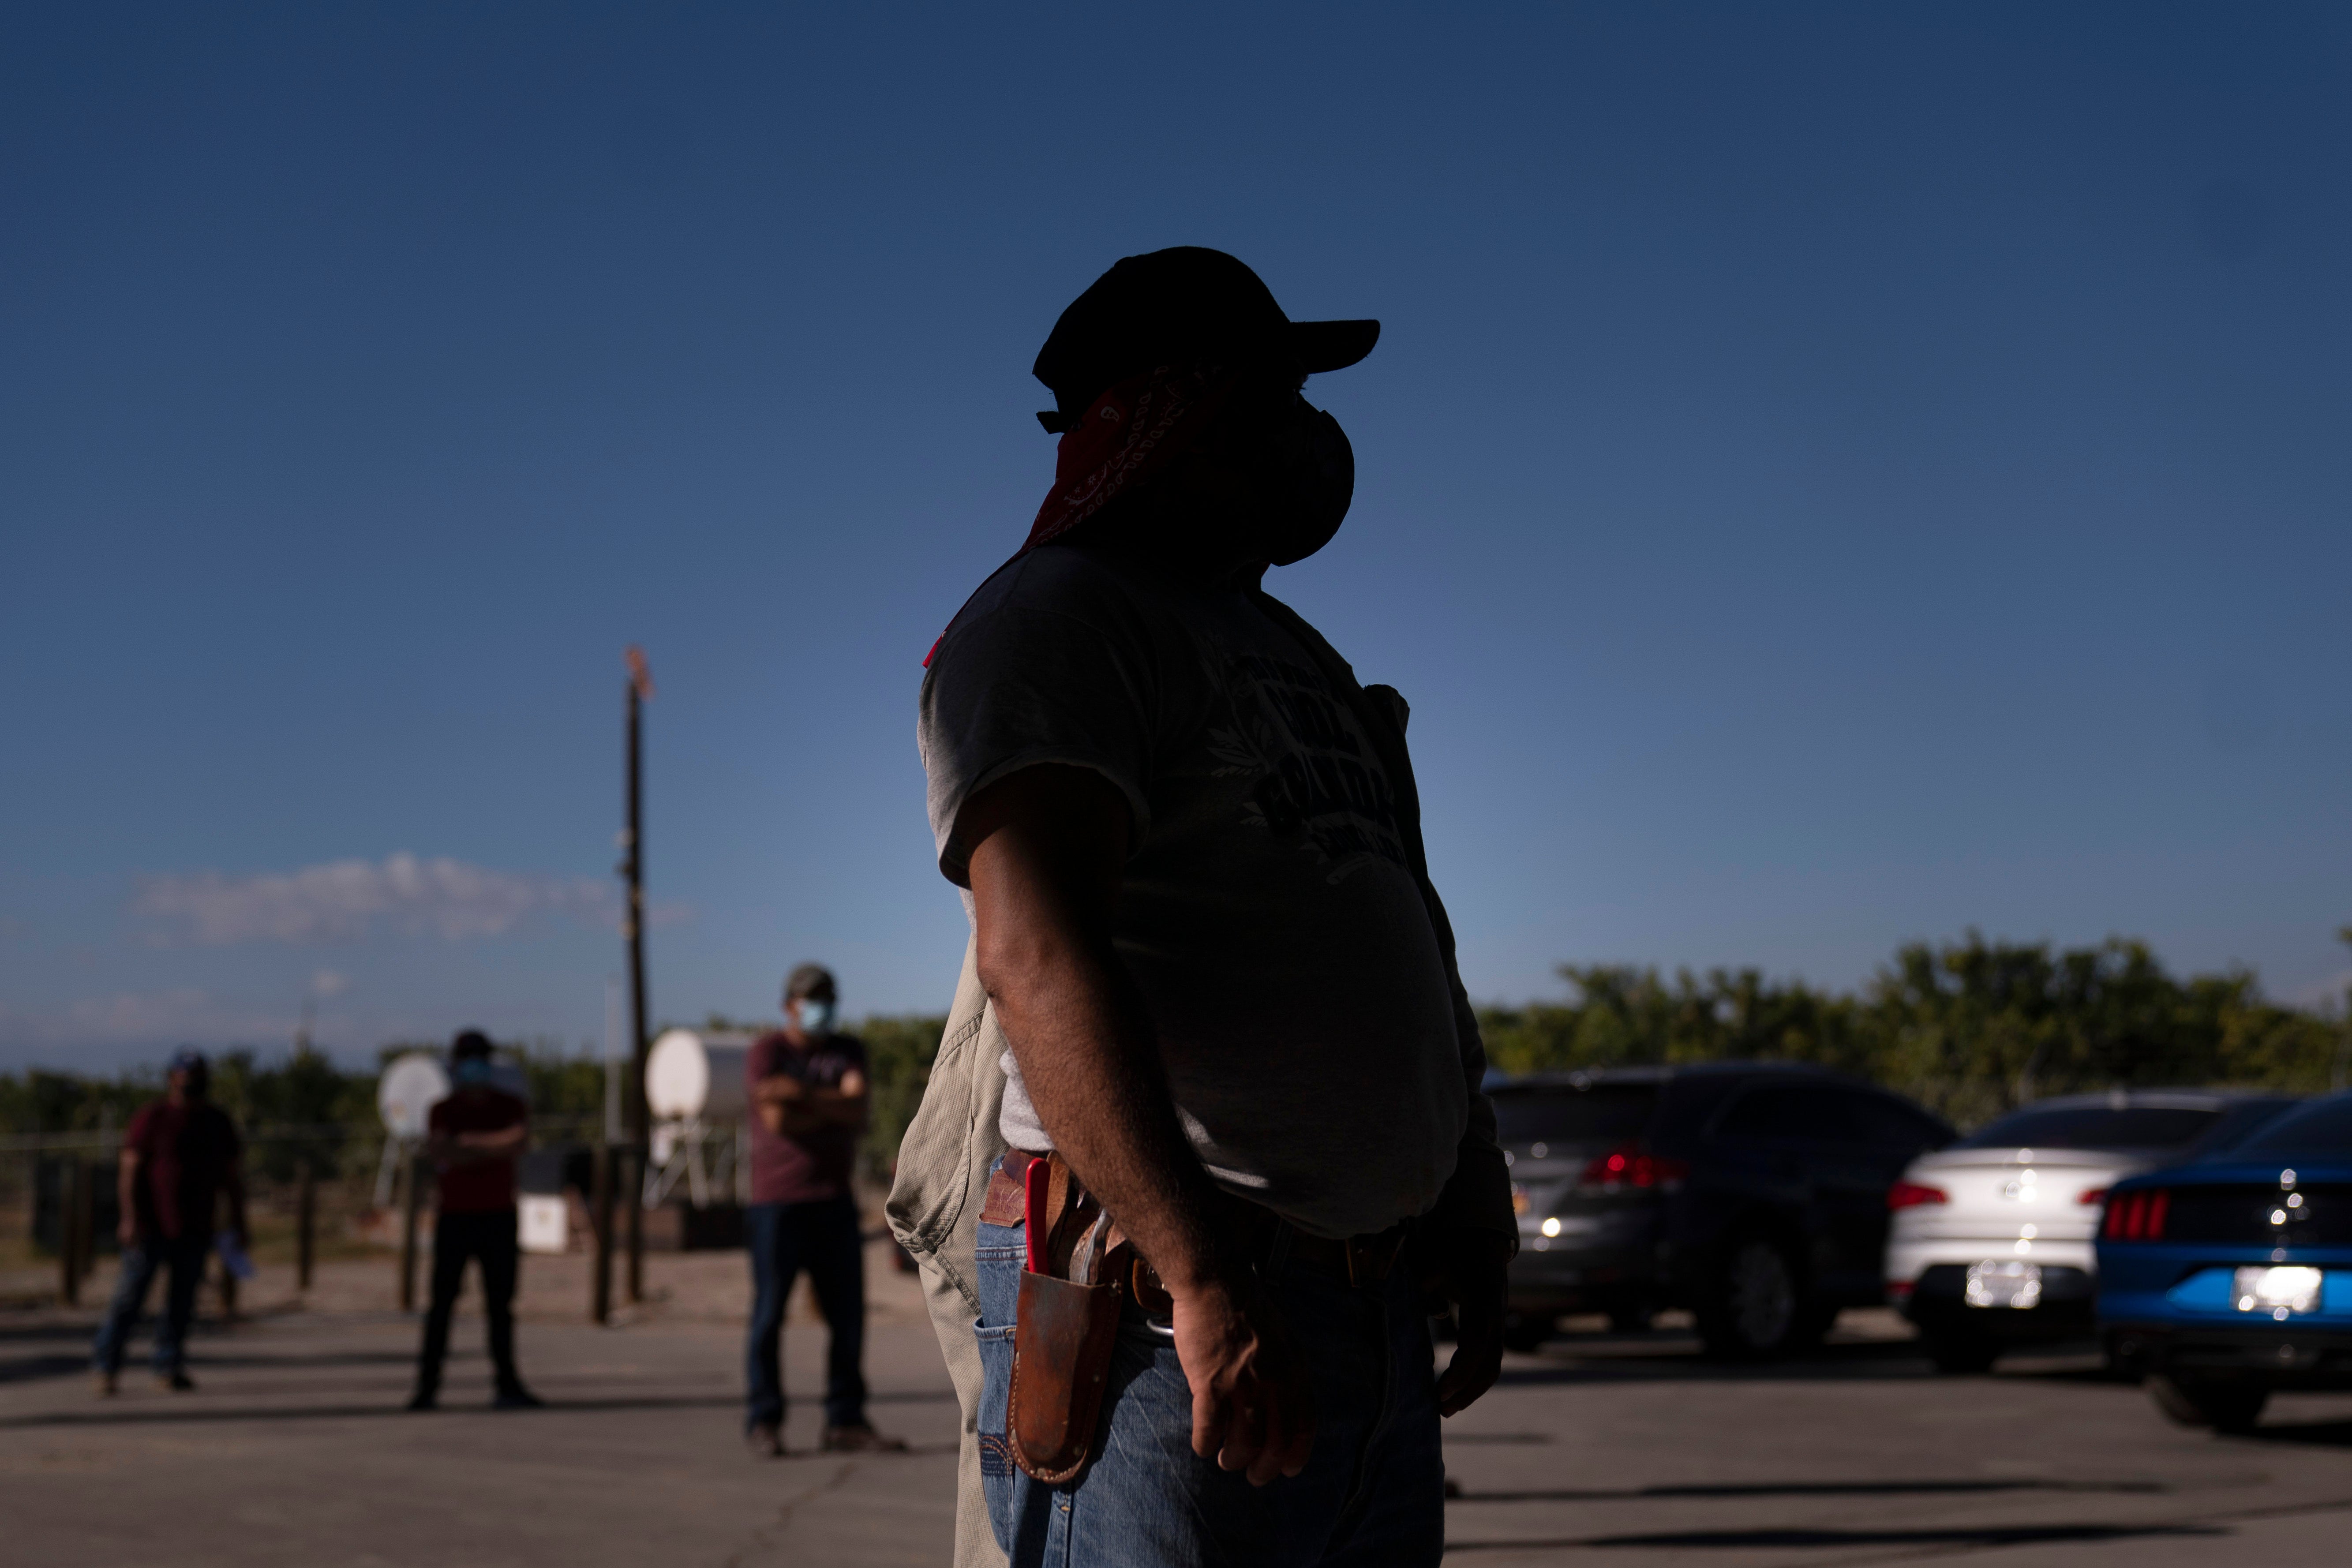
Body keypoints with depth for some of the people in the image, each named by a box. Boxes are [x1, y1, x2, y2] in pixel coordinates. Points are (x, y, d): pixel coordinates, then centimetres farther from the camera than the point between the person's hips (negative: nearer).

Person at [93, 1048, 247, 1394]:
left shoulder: (219, 1123, 10)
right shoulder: (153, 1117, -4)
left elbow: (232, 1176, 15)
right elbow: (129, 1168, -7)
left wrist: (238, 1224, 10)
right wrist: (130, 1217, -15)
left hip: (194, 1230, 4)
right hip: (151, 1225, -4)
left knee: (182, 1301, 3)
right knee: (130, 1294, -5)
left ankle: (169, 1367, 10)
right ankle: (107, 1368, 2)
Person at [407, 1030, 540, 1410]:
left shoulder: (511, 1107, 5)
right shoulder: (442, 1111, 2)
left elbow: (519, 1142, -15)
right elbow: (440, 1156, -15)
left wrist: (467, 1142, -17)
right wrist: (492, 1149, -15)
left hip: (499, 1218, 1)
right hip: (454, 1218, -1)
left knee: (501, 1304, 2)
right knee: (442, 1304, -4)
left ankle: (507, 1384, 4)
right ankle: (428, 1385, -1)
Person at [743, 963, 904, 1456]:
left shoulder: (847, 1051, 14)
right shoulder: (766, 1053, 0)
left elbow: (858, 1113, -4)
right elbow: (778, 1121, -15)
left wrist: (804, 1095, -13)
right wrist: (834, 1111, -4)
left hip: (834, 1201, 5)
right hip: (778, 1202, -5)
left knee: (848, 1314, 2)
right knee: (769, 1314, -4)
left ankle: (845, 1423, 7)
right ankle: (763, 1423, 3)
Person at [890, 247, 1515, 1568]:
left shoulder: (1298, 655, 24)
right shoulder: (1055, 620, -6)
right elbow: (1038, 953, -22)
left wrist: (1472, 1225, 21)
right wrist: (1205, 1280, -30)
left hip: (1377, 1312, 9)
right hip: (1155, 1311, -9)